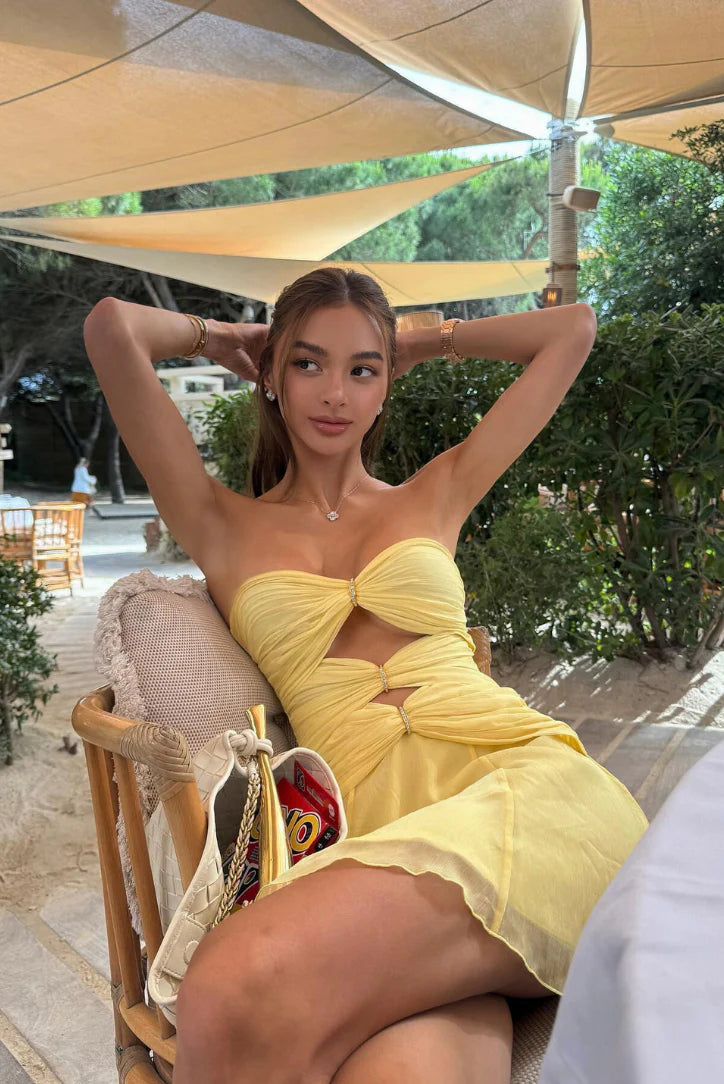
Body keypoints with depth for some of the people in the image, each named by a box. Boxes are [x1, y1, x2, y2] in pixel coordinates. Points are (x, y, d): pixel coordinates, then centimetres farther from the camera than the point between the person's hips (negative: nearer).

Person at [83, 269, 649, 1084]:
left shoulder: (435, 495, 23)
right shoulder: (225, 528, 18)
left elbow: (572, 330, 29)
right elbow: (112, 328, 11)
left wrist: (423, 343, 35)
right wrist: (220, 338, 28)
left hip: (525, 781, 1)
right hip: (383, 830, 0)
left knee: (238, 995, -28)